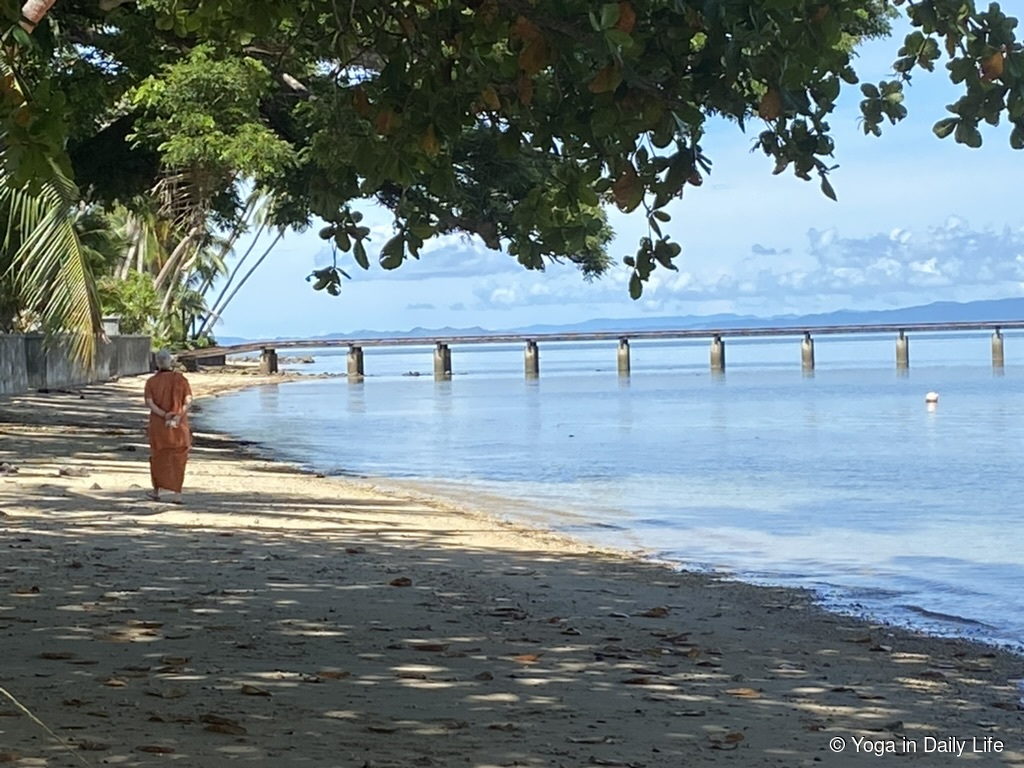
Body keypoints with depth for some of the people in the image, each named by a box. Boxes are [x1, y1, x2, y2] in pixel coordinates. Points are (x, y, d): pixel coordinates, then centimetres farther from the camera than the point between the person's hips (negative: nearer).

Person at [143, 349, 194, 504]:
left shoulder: (151, 381, -2)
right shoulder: (181, 379, -3)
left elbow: (149, 403, -13)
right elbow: (188, 401, -12)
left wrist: (164, 415, -18)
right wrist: (178, 417, -17)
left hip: (158, 425, 1)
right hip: (179, 425, -1)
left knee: (158, 456, 17)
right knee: (178, 459, 4)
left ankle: (156, 491, 25)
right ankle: (177, 494, -4)